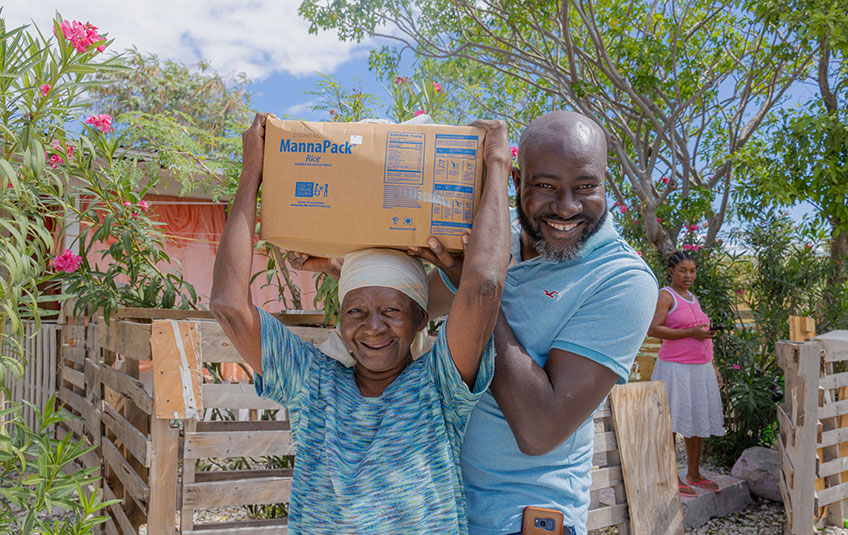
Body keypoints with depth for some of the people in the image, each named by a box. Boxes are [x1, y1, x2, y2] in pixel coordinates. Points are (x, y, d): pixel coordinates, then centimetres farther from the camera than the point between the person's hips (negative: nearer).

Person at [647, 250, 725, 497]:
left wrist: (713, 367, 20)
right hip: (676, 368, -8)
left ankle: (693, 474, 24)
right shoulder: (665, 295, -6)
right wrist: (691, 332, -19)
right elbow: (653, 329, -19)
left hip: (701, 368, 8)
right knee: (671, 424, -3)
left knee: (699, 421, 12)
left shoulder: (692, 298, 18)